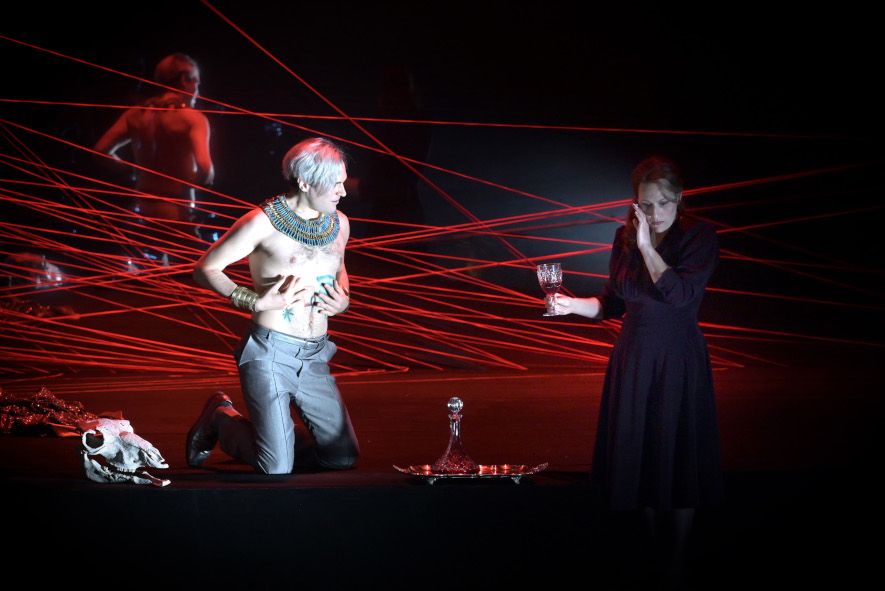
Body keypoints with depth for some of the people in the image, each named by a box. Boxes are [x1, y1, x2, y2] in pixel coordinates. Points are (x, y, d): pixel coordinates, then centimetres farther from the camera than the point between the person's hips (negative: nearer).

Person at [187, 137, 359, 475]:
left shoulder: (339, 224, 8)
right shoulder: (263, 222, -10)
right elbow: (205, 270, -5)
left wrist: (343, 301, 4)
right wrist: (257, 301, -17)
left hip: (315, 359, 6)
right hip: (269, 354, -6)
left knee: (344, 459, 4)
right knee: (278, 470, -9)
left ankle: (277, 424, 29)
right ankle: (220, 418, 20)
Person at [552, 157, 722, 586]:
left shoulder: (699, 236, -11)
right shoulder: (625, 236, 2)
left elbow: (679, 295, -24)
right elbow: (613, 302, 8)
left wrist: (647, 246, -23)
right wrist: (572, 305, -7)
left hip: (679, 360, -4)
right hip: (634, 354, 4)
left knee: (677, 455, 2)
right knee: (637, 450, 10)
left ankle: (676, 561, 18)